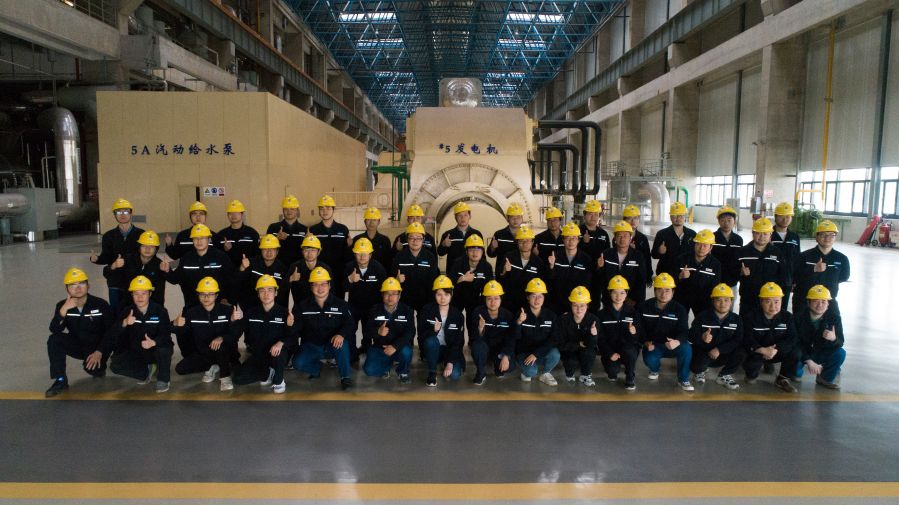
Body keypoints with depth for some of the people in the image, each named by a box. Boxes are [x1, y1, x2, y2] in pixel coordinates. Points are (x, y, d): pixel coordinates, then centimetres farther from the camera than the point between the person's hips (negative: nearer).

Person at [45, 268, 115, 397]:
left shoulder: (101, 304, -15)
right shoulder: (62, 305, -6)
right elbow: (54, 330, -19)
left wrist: (99, 352, -23)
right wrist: (64, 310, -33)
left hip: (97, 346, -3)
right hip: (77, 345, 3)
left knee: (91, 367, -29)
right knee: (54, 340, -22)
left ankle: (99, 368, 12)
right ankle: (60, 381, -12)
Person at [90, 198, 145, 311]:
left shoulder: (140, 234, 1)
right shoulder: (109, 236, 7)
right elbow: (106, 257, 0)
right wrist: (96, 259, -20)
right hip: (115, 284, 2)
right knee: (116, 312, 6)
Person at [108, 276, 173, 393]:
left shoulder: (160, 310, -13)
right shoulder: (127, 311, -3)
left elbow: (166, 334, -24)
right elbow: (112, 334, -13)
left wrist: (154, 342, -45)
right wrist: (124, 323, -34)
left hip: (156, 351, -3)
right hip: (136, 353, 4)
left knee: (164, 347, -36)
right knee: (115, 366, -17)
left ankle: (163, 379, -10)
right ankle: (146, 371, 8)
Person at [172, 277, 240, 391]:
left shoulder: (227, 310, -11)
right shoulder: (192, 312, -2)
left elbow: (235, 334, -16)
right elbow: (182, 332, -6)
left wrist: (221, 338, -36)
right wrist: (176, 325, -29)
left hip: (225, 352, -4)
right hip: (202, 353, 4)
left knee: (221, 346, -36)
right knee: (180, 368, -11)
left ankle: (225, 377, -14)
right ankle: (211, 368, 13)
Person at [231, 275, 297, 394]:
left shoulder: (284, 312, -8)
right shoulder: (251, 312, 3)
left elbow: (293, 339, -14)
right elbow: (236, 334, -1)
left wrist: (281, 343, -35)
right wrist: (235, 321, -21)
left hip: (277, 354, -3)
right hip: (257, 355, 4)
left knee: (279, 352, -39)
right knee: (237, 378, -17)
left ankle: (278, 380, -8)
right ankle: (268, 373, 9)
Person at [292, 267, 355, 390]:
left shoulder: (341, 304, -2)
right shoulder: (303, 306, 3)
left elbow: (350, 324, -11)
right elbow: (296, 327, -5)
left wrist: (341, 335, -33)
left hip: (332, 346, -1)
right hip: (311, 346, 2)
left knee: (342, 343, -35)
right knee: (298, 363, -25)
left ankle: (345, 376, -18)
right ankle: (317, 367, 9)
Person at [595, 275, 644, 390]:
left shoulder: (632, 312, 2)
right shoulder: (602, 314, 0)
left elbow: (640, 336, -1)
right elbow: (600, 338, -3)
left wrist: (634, 333, -25)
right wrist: (610, 353, -18)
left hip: (629, 348, 0)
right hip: (610, 349, 0)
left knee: (629, 350, -35)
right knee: (612, 370, -27)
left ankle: (630, 379, -9)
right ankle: (613, 370, 13)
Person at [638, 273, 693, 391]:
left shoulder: (679, 309, -7)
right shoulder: (644, 307, -4)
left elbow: (684, 331, -17)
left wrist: (677, 342, -40)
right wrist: (646, 342, -17)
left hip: (673, 345, 0)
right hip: (653, 344, 0)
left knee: (686, 348, -33)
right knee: (649, 360, -32)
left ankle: (683, 379, -8)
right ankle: (655, 369, 11)